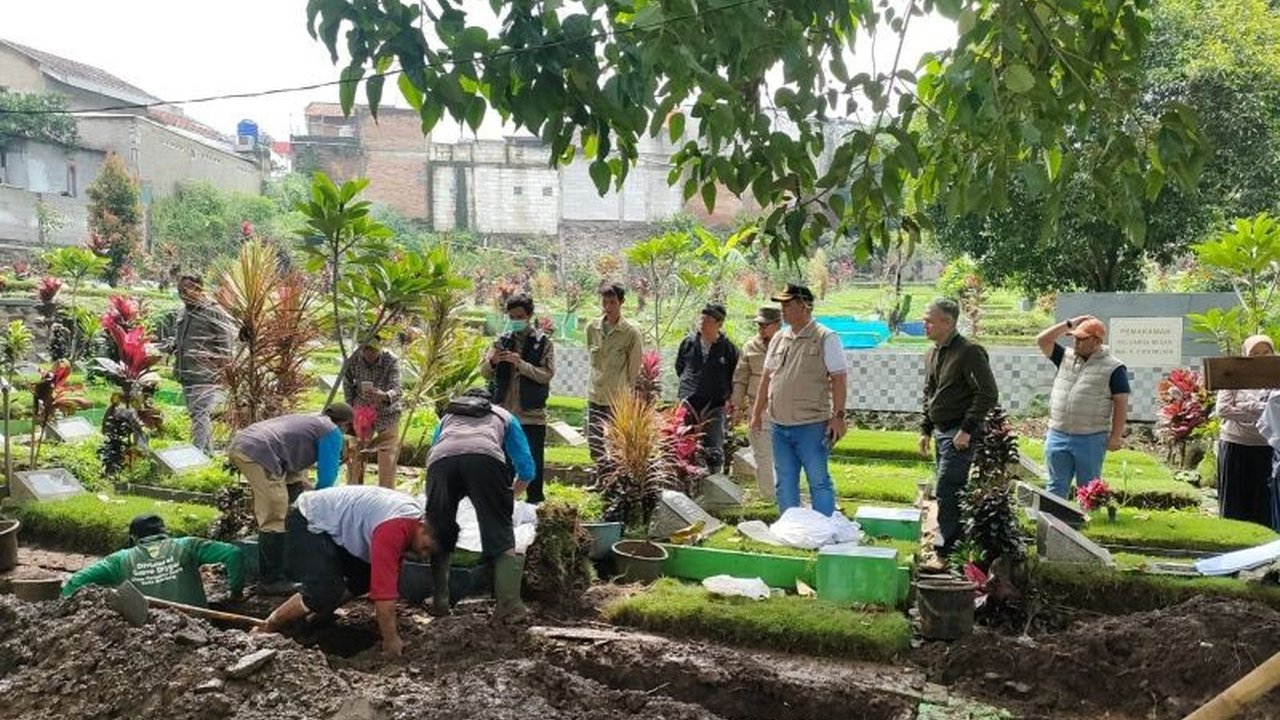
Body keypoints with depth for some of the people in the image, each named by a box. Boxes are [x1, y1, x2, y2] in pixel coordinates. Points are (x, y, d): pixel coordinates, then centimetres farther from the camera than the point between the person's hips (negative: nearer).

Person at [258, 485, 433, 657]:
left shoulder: (413, 513, -4)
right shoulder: (394, 528, -33)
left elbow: (389, 578, 8)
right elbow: (384, 591, -32)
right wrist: (390, 640, -23)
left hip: (329, 520, 10)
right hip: (306, 522, -9)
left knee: (365, 577, 7)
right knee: (325, 592, -19)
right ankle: (266, 629, -1)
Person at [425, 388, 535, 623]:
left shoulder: (447, 417, 42)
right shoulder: (503, 416, 37)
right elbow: (527, 468, 30)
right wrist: (510, 496, 47)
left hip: (441, 460, 2)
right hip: (485, 457, -2)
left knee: (439, 533, 17)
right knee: (500, 534, 4)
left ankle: (439, 601, 16)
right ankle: (508, 604, -6)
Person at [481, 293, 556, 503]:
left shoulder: (543, 343, -1)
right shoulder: (502, 341, 7)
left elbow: (547, 375, -10)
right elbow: (484, 373, 4)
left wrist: (521, 364, -22)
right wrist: (492, 362, -18)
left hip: (532, 414, -3)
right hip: (504, 412, 3)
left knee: (533, 463, 2)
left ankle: (535, 503, 12)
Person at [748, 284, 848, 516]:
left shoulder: (826, 338, -6)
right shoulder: (779, 339, 12)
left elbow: (838, 378, -9)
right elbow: (767, 377, 17)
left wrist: (838, 415, -15)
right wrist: (757, 413, 15)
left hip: (811, 426, -6)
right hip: (779, 426, 6)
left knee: (818, 482, 0)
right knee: (784, 484, 12)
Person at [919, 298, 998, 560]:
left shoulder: (969, 352, -15)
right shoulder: (932, 353, 13)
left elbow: (989, 394, -18)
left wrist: (967, 430, -20)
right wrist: (926, 430, 18)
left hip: (960, 434, -9)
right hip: (941, 431, 9)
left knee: (947, 492, -9)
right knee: (952, 492, 14)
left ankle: (946, 553, -2)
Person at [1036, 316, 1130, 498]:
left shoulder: (1113, 368, -5)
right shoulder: (1066, 357, 9)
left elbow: (1121, 404, -6)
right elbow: (1042, 340, 5)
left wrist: (1116, 436, -10)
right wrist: (1069, 324, 1)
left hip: (1091, 440, -4)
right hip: (1057, 436, 4)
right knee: (1056, 487, 11)